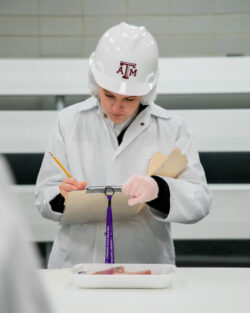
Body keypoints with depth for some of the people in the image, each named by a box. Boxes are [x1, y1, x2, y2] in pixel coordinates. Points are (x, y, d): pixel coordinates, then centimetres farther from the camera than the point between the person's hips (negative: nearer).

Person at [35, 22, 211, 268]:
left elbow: (200, 201, 0)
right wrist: (63, 196, -12)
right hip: (76, 264, 1)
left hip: (147, 265, 0)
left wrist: (159, 190, -19)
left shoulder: (171, 128, 7)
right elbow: (44, 198, 10)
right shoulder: (69, 121, 10)